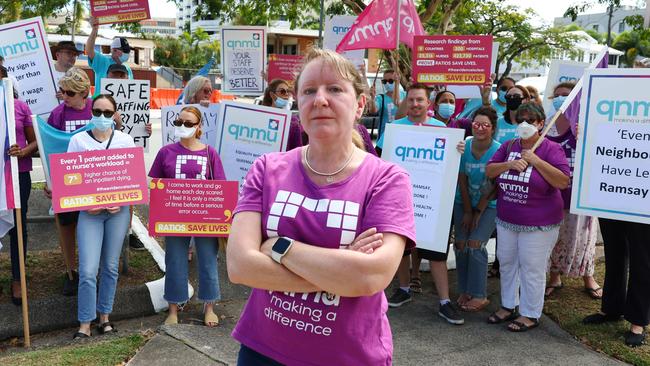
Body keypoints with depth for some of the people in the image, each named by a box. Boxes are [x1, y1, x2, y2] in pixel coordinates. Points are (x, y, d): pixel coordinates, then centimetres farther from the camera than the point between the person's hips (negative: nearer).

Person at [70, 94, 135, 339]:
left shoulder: (125, 140, 4)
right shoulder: (78, 140, 1)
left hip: (118, 209, 1)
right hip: (89, 210, -1)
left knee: (111, 267, 9)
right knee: (88, 270, -8)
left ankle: (104, 316, 23)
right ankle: (84, 325, 4)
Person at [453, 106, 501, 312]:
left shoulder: (499, 150, -16)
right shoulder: (464, 146, -7)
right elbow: (462, 181, -4)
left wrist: (478, 212, -10)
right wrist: (467, 211, -5)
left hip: (490, 205, -3)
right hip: (463, 202, 3)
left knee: (475, 244, -14)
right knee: (460, 243, -4)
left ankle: (479, 296, -2)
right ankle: (464, 291, 10)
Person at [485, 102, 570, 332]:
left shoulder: (551, 149, -11)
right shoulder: (508, 146, 5)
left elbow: (563, 182, -19)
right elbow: (489, 171, 2)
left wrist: (536, 161, -23)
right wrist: (510, 164, -16)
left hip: (538, 224, -6)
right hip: (506, 220, 6)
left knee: (532, 269, 3)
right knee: (507, 263, 16)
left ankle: (530, 314, 18)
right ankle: (508, 306, 32)